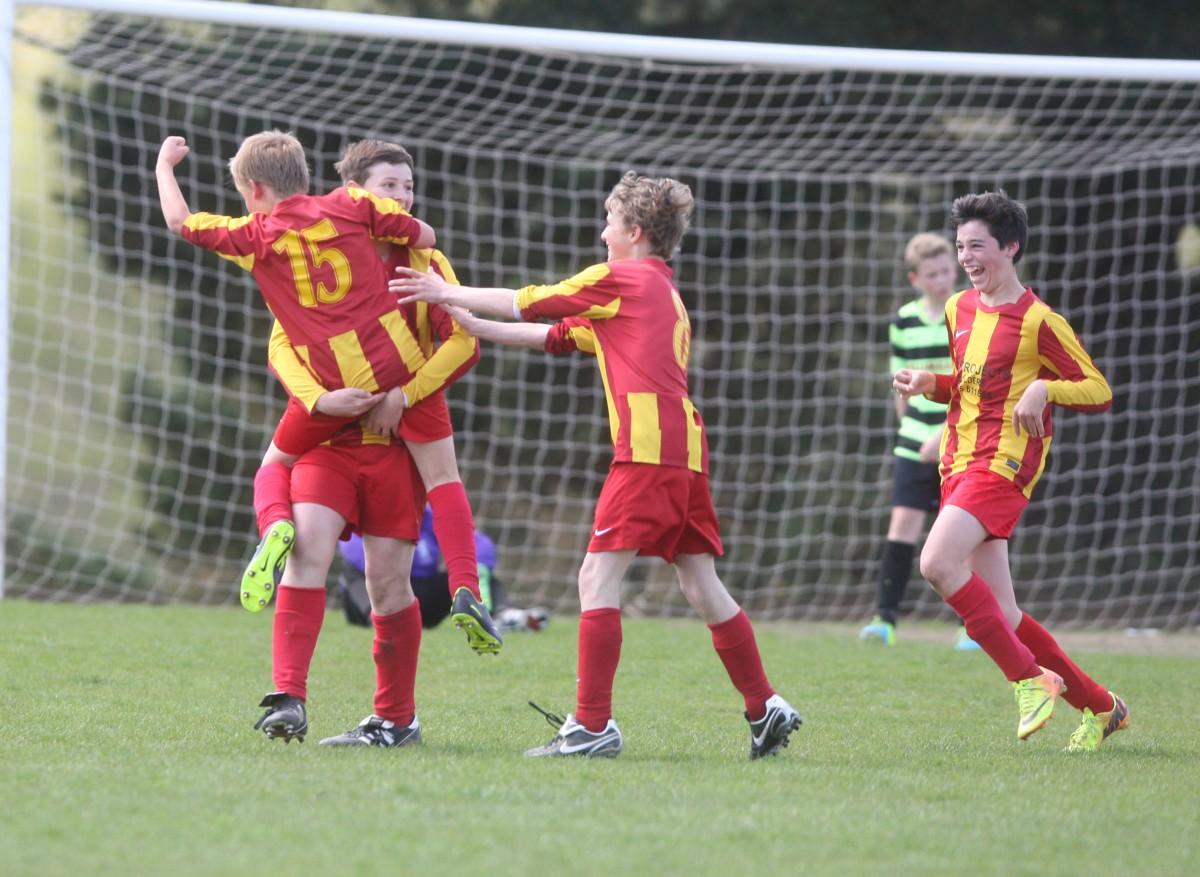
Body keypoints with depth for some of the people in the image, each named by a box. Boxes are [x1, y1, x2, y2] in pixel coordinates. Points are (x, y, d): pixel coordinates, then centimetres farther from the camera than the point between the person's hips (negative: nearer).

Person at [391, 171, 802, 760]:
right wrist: (468, 323, 27)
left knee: (598, 575, -9)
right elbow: (555, 335, 28)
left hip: (647, 449, -9)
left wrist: (447, 292, 18)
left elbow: (526, 304, 7)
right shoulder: (666, 295, 27)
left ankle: (592, 726, -14)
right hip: (686, 449, 9)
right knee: (701, 584, 13)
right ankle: (766, 708, 15)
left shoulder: (619, 279, 2)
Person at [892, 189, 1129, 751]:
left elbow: (1100, 391, -5)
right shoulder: (958, 309, 15)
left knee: (938, 562, -28)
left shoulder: (1038, 320, -7)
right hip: (959, 465, 8)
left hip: (1004, 462, -8)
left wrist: (1044, 388, -22)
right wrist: (927, 384, 8)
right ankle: (1099, 707, 18)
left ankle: (1030, 678, -18)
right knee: (1001, 616, 5)